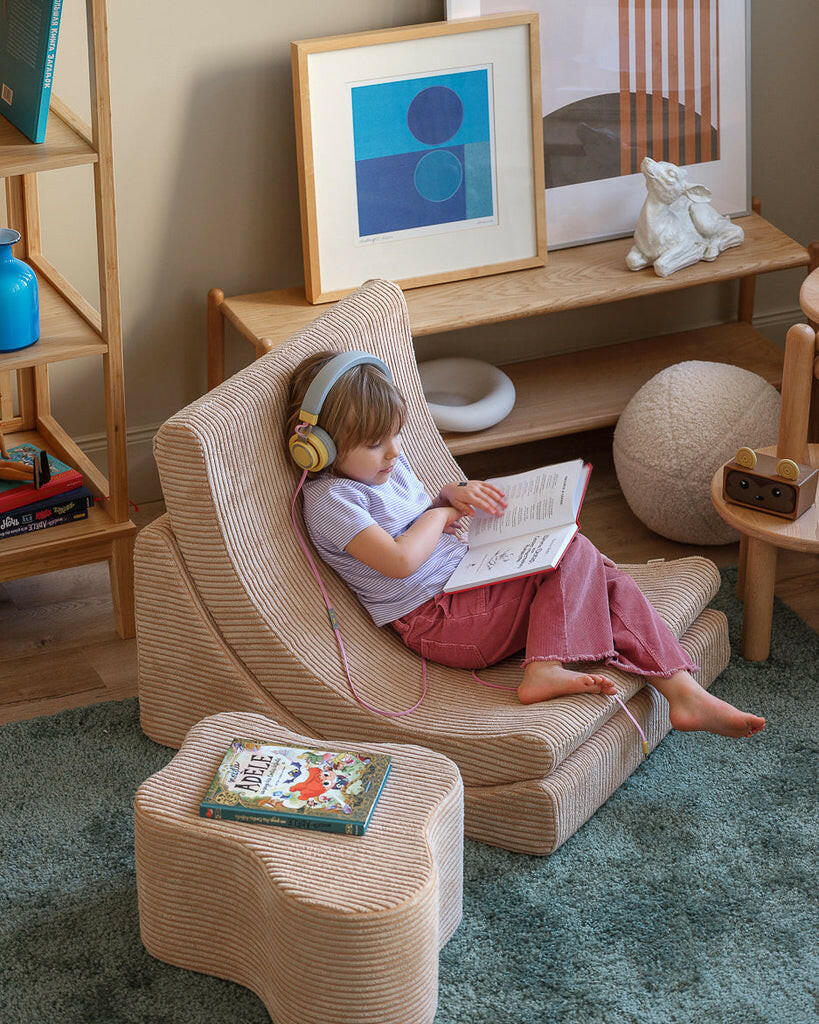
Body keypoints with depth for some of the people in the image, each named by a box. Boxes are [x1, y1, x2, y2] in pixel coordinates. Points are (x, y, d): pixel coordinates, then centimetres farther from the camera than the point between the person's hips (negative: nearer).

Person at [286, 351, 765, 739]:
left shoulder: (382, 462, 13)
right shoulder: (331, 500, -16)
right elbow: (399, 559, -27)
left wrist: (454, 494, 7)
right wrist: (439, 514, -9)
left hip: (470, 576, 9)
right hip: (437, 620, -9)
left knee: (603, 578, -4)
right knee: (572, 552, -20)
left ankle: (684, 691, -9)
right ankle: (547, 669, -31)